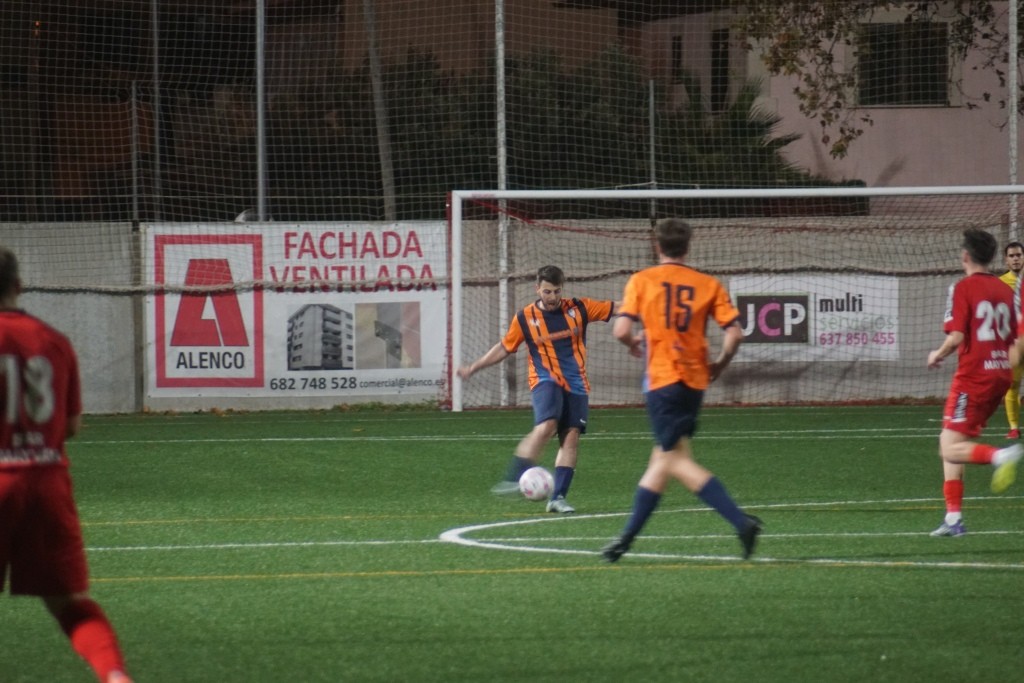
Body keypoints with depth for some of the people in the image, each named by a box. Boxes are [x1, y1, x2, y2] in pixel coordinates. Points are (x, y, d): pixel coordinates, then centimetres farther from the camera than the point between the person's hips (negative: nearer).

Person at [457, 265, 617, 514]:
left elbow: (614, 308, 6)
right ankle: (513, 479, -26)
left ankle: (558, 497, -1)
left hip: (576, 385, 3)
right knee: (546, 426, -26)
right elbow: (504, 348, 12)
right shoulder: (525, 318, 1)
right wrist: (473, 368, 11)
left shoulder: (578, 308, 3)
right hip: (545, 380, -3)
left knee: (571, 436, -5)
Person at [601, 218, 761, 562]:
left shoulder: (641, 280, -2)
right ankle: (628, 536, 18)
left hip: (662, 379, -5)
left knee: (677, 461, -6)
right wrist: (719, 365, 13)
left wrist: (634, 343, 13)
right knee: (662, 459, 13)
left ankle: (741, 521, -21)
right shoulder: (709, 285, 5)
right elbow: (734, 333, -4)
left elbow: (621, 330, -9)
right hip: (695, 380, 5)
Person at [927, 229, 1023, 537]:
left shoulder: (963, 287, -9)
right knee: (949, 441, 14)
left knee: (951, 449, -7)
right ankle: (954, 518, 10)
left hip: (973, 375, -7)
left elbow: (956, 336, -18)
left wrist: (938, 355, 1)